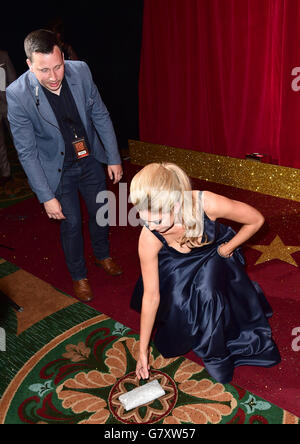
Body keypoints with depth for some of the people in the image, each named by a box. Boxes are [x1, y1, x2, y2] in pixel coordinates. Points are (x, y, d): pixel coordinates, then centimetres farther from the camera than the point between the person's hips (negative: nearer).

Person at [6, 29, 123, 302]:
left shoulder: (80, 71, -15)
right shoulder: (18, 94, -24)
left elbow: (101, 116, -3)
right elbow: (26, 151, -19)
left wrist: (114, 158, -2)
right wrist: (46, 197, -20)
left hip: (90, 159, 4)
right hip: (58, 169, -3)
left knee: (100, 212, 18)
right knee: (71, 224, 8)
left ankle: (103, 255, 47)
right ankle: (79, 276, 33)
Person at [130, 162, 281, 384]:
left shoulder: (206, 203, -40)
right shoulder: (148, 238, -33)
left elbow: (256, 220, -20)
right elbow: (151, 296, -21)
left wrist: (227, 249, -13)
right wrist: (143, 350, -14)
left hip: (216, 253, 0)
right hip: (179, 263, 1)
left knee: (207, 292, -22)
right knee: (177, 303, -19)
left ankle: (217, 357, 7)